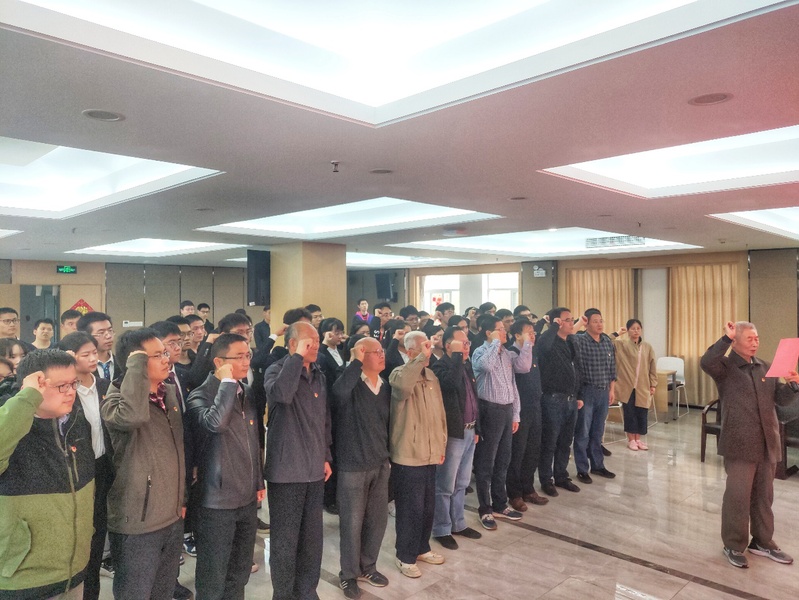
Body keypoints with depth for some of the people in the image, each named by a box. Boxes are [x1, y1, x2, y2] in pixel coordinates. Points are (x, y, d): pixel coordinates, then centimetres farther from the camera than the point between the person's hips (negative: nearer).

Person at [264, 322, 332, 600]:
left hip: (314, 468, 6)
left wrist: (326, 457, 15)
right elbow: (281, 394, -34)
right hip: (286, 469, -6)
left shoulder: (319, 376, 9)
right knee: (285, 537, 7)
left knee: (312, 536, 15)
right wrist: (298, 357, -26)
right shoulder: (276, 370, -10)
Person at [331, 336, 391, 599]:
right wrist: (357, 361, -32)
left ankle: (367, 567, 36)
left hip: (380, 464, 6)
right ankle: (349, 574, 27)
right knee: (352, 522, 6)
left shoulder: (385, 387, 5)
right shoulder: (350, 385, -14)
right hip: (353, 465, -6)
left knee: (377, 519, 16)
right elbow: (339, 390, -40)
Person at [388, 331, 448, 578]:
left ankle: (422, 548, 37)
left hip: (429, 454, 7)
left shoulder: (432, 376, 10)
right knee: (411, 508, 3)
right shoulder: (400, 373, -14)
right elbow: (403, 385, -41)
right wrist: (422, 357, -33)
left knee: (428, 505, 18)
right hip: (408, 455, -7)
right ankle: (405, 556, 21)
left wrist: (441, 444, 13)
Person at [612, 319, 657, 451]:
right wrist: (618, 333, -12)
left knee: (642, 413, 7)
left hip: (643, 387, 3)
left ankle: (638, 439, 22)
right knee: (629, 413, 4)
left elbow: (652, 368, 7)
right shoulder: (621, 344, -3)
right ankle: (631, 440, 16)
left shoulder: (647, 347, 5)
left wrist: (653, 385, 5)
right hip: (627, 386, -3)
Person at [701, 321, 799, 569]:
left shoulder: (766, 368, 12)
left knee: (763, 496, 17)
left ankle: (762, 542, 32)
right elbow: (706, 363, -30)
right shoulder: (725, 367, -8)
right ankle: (734, 546, 15)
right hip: (739, 443, -6)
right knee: (738, 496, 1)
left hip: (767, 443, 6)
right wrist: (726, 338, -27)